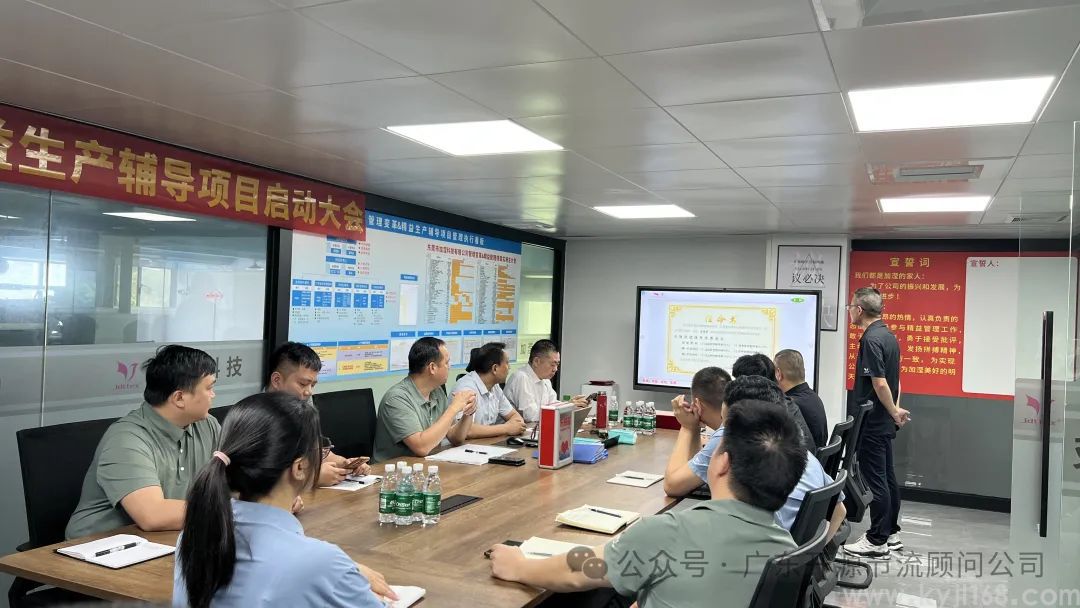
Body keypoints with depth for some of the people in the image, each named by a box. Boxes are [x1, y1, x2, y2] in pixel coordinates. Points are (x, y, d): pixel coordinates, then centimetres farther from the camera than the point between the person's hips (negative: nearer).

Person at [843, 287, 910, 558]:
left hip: (872, 423, -10)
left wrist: (894, 412, -9)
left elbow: (880, 384, -22)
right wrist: (895, 409, 13)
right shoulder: (889, 336, 12)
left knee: (875, 479, -2)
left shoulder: (871, 340, -19)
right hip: (883, 422, 10)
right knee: (887, 477, 15)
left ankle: (877, 541, 6)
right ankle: (892, 533, 25)